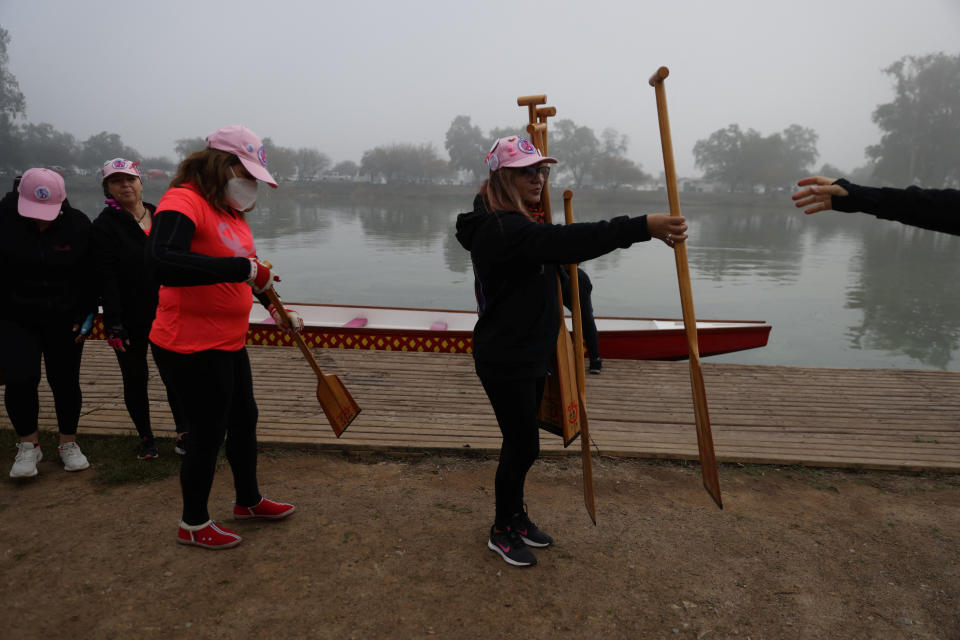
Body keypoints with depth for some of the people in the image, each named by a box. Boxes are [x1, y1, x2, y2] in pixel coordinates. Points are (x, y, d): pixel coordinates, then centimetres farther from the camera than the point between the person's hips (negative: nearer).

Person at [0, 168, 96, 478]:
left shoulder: (78, 224, -7)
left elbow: (89, 277, 0)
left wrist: (86, 316, -3)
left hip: (64, 320, 1)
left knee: (65, 381, 5)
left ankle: (68, 443, 25)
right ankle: (28, 444, 10)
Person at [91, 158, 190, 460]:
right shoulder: (105, 225, -5)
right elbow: (106, 278, -12)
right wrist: (113, 323, -18)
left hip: (167, 314, 3)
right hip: (130, 319, -3)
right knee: (135, 378, 9)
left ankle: (183, 432, 19)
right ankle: (146, 437, 23)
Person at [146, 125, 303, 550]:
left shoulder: (231, 211, 11)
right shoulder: (183, 201, -19)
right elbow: (162, 260, -38)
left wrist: (275, 309, 16)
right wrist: (242, 268, -37)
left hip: (229, 342, 10)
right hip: (191, 346, -9)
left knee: (244, 419, 20)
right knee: (208, 433, 4)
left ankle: (248, 501, 42)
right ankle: (193, 524, 28)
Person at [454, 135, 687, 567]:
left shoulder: (521, 222, 11)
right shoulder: (499, 229, -24)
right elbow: (568, 242, -39)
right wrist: (643, 228, -43)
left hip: (531, 354, 10)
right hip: (504, 359, -10)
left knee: (521, 441, 20)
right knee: (523, 444, 1)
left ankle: (515, 517, 39)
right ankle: (503, 531, 23)